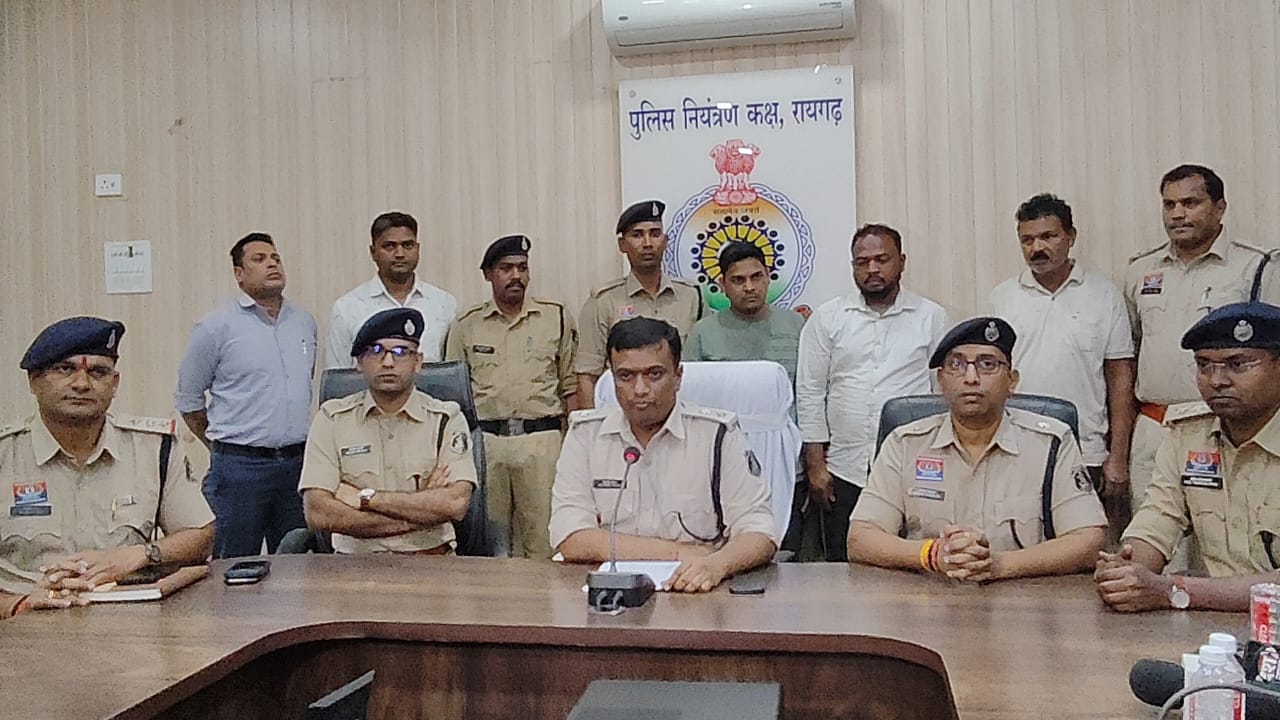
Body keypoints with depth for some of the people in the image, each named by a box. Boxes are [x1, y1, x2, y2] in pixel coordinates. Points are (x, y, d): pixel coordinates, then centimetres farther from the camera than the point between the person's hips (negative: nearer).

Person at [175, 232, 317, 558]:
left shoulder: (305, 322, 10)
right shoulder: (216, 327, -3)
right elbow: (187, 398, 3)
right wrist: (222, 445, 7)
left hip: (298, 462, 4)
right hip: (240, 467, -4)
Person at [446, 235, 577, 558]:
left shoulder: (556, 317, 8)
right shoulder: (466, 325, 10)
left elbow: (571, 385, 9)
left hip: (542, 438, -1)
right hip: (485, 439, 1)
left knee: (543, 538, 0)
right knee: (488, 539, 7)